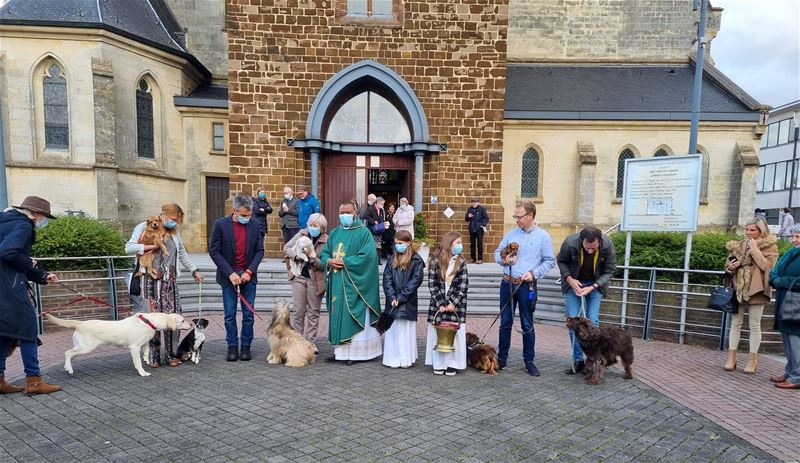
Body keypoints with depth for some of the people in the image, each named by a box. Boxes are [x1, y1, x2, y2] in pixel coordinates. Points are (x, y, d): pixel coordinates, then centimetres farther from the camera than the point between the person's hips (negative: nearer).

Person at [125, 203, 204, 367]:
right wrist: (152, 246, -11)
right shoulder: (144, 227, 3)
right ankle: (154, 355, 7)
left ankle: (171, 354, 9)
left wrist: (194, 270, 26)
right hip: (150, 280, -4)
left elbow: (183, 254, 27)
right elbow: (129, 248, -6)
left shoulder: (174, 232, 19)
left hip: (169, 280, 4)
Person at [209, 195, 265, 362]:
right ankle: (232, 347, 15)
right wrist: (230, 273, -14)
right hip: (229, 276, -1)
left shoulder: (254, 225, 1)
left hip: (249, 275, 2)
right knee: (230, 315, 4)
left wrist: (249, 271, -9)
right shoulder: (220, 224, -6)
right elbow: (214, 251, -7)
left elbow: (259, 250, 4)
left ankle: (246, 347, 14)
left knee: (248, 314, 3)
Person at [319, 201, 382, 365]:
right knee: (337, 316, 8)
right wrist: (329, 261, -7)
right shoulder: (335, 233, 15)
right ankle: (339, 350, 17)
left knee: (352, 317, -2)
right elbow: (324, 253, 16)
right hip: (336, 282, 6)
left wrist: (344, 262, -15)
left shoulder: (363, 232, -4)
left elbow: (368, 255, -15)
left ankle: (354, 352, 6)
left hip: (353, 283, -5)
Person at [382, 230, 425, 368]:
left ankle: (406, 359, 10)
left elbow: (416, 280, -10)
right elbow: (387, 279, 2)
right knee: (392, 329, 6)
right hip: (392, 301, 4)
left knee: (406, 330, 2)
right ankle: (393, 358, 15)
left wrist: (401, 297, -14)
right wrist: (392, 297, -10)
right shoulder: (391, 259, 8)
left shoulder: (416, 261, -3)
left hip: (408, 302, -3)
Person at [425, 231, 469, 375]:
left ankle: (452, 364, 12)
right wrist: (440, 303, -11)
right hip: (438, 303, 0)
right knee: (437, 332, 3)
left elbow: (463, 285, -3)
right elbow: (432, 285, -3)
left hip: (456, 304, 1)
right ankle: (438, 364, 14)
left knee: (454, 333, 0)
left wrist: (453, 303, -12)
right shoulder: (435, 261, -2)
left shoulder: (461, 262, 2)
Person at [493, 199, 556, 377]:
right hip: (507, 283, 3)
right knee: (505, 323, 10)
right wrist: (504, 260, -9)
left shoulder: (543, 236, -2)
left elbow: (550, 261, -1)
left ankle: (529, 362, 19)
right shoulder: (511, 234, 8)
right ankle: (501, 358, 21)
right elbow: (497, 252, 12)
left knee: (527, 325, 6)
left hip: (527, 286, -3)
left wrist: (534, 273, -13)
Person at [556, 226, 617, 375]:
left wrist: (593, 287, -24)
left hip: (595, 284, 0)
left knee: (593, 321, -6)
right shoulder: (570, 243, -28)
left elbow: (609, 271, -12)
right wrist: (570, 279, -19)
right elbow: (561, 261, -7)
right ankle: (578, 360, 7)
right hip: (573, 282, 0)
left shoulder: (608, 245, -25)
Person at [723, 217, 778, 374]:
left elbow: (767, 266, -16)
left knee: (754, 324, 4)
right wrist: (730, 268, -5)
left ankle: (752, 359, 12)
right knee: (735, 322, 5)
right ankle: (731, 357, 10)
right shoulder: (739, 245, 11)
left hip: (756, 290, -4)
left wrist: (755, 250, -16)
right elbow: (729, 266, 17)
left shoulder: (770, 246, -1)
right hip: (739, 288, 4)